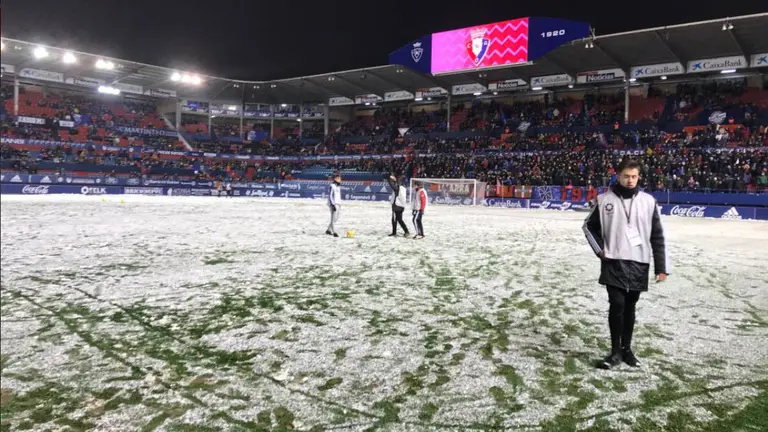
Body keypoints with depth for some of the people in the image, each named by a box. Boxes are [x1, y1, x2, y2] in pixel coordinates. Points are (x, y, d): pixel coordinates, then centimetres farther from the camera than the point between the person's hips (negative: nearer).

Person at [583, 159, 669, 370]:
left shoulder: (648, 201, 1)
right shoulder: (605, 199, -2)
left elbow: (657, 236, 3)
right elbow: (589, 226, 10)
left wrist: (661, 267, 0)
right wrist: (599, 249, -1)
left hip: (638, 264, 2)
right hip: (613, 263, -2)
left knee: (629, 307, 11)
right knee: (617, 305, -6)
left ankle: (626, 349, 25)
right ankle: (615, 352, 6)